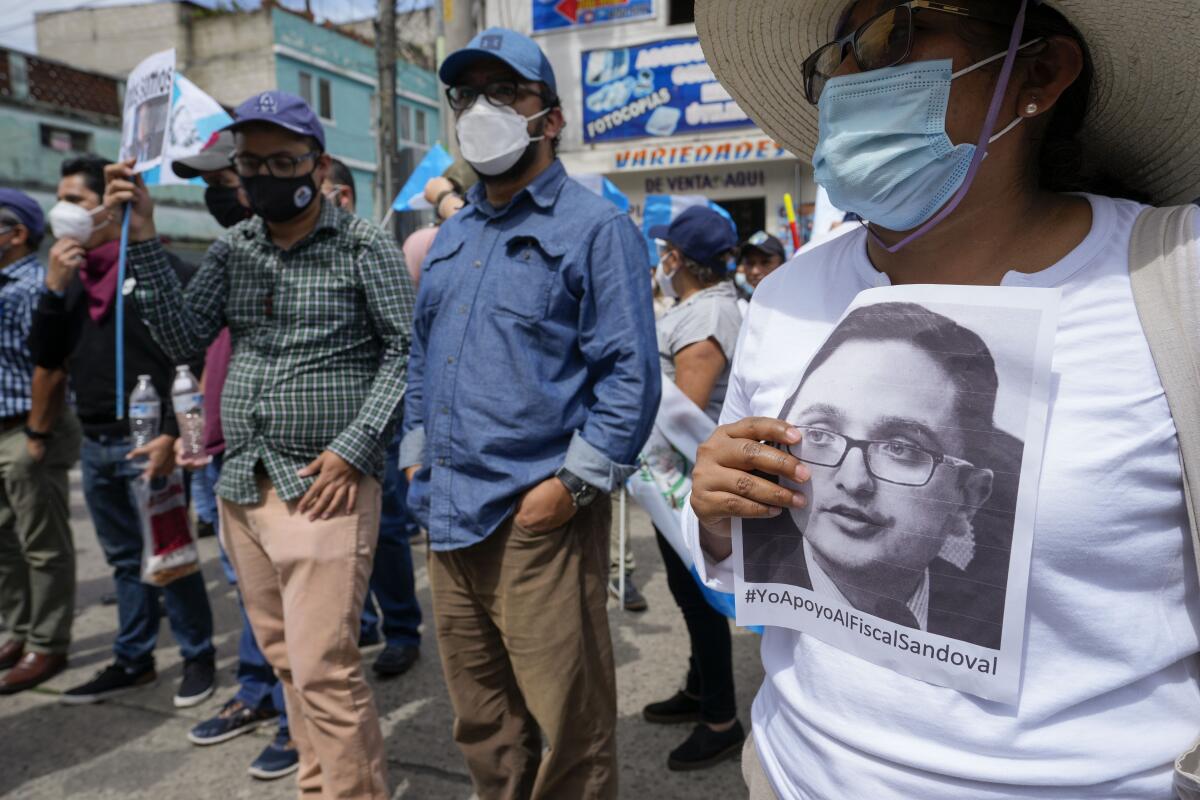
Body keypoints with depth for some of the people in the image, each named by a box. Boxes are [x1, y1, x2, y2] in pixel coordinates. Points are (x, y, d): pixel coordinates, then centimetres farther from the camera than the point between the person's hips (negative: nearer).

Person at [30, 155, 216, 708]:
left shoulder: (158, 267, -9)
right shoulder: (74, 274, 13)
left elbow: (191, 358, -15)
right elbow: (48, 357, 11)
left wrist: (171, 434, -21)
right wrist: (53, 288, -1)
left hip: (146, 440, -7)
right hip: (95, 444, 7)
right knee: (125, 559, 16)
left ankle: (198, 656, 17)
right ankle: (133, 661, 29)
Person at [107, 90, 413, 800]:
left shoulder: (363, 247, -3)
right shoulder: (233, 249, 12)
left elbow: (406, 350, -7)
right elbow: (185, 336, 5)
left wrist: (353, 449, -14)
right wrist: (144, 240, -4)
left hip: (325, 487, -6)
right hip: (242, 486, 6)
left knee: (323, 670, -7)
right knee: (287, 660, 15)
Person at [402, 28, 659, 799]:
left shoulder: (595, 226, -6)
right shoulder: (451, 237, 17)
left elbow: (630, 373, -12)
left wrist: (572, 483, -17)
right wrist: (417, 455, 13)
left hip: (538, 518, -7)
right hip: (449, 515, 7)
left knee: (567, 728, 5)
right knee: (481, 720, 20)